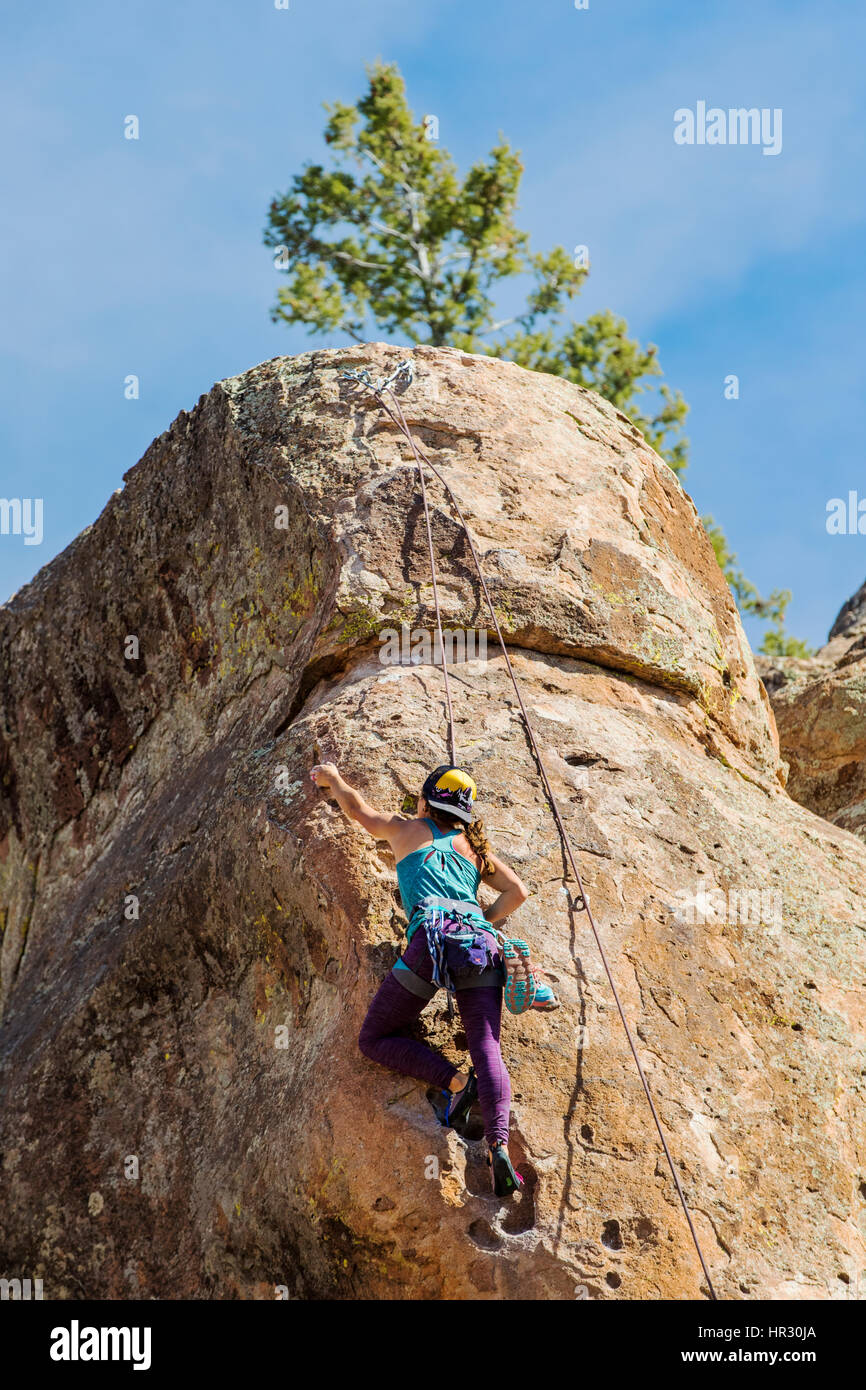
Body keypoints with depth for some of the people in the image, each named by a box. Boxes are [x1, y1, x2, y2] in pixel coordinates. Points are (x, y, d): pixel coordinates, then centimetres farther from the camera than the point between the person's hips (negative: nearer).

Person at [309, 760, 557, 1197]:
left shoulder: (408, 829, 22)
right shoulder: (474, 845, 28)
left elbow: (357, 807, 38)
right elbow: (518, 891, 23)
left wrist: (332, 778, 56)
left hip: (433, 937, -4)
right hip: (480, 945, 4)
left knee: (374, 1039, 8)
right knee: (487, 1050, -5)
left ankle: (455, 1081, -12)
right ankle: (499, 1147, -27)